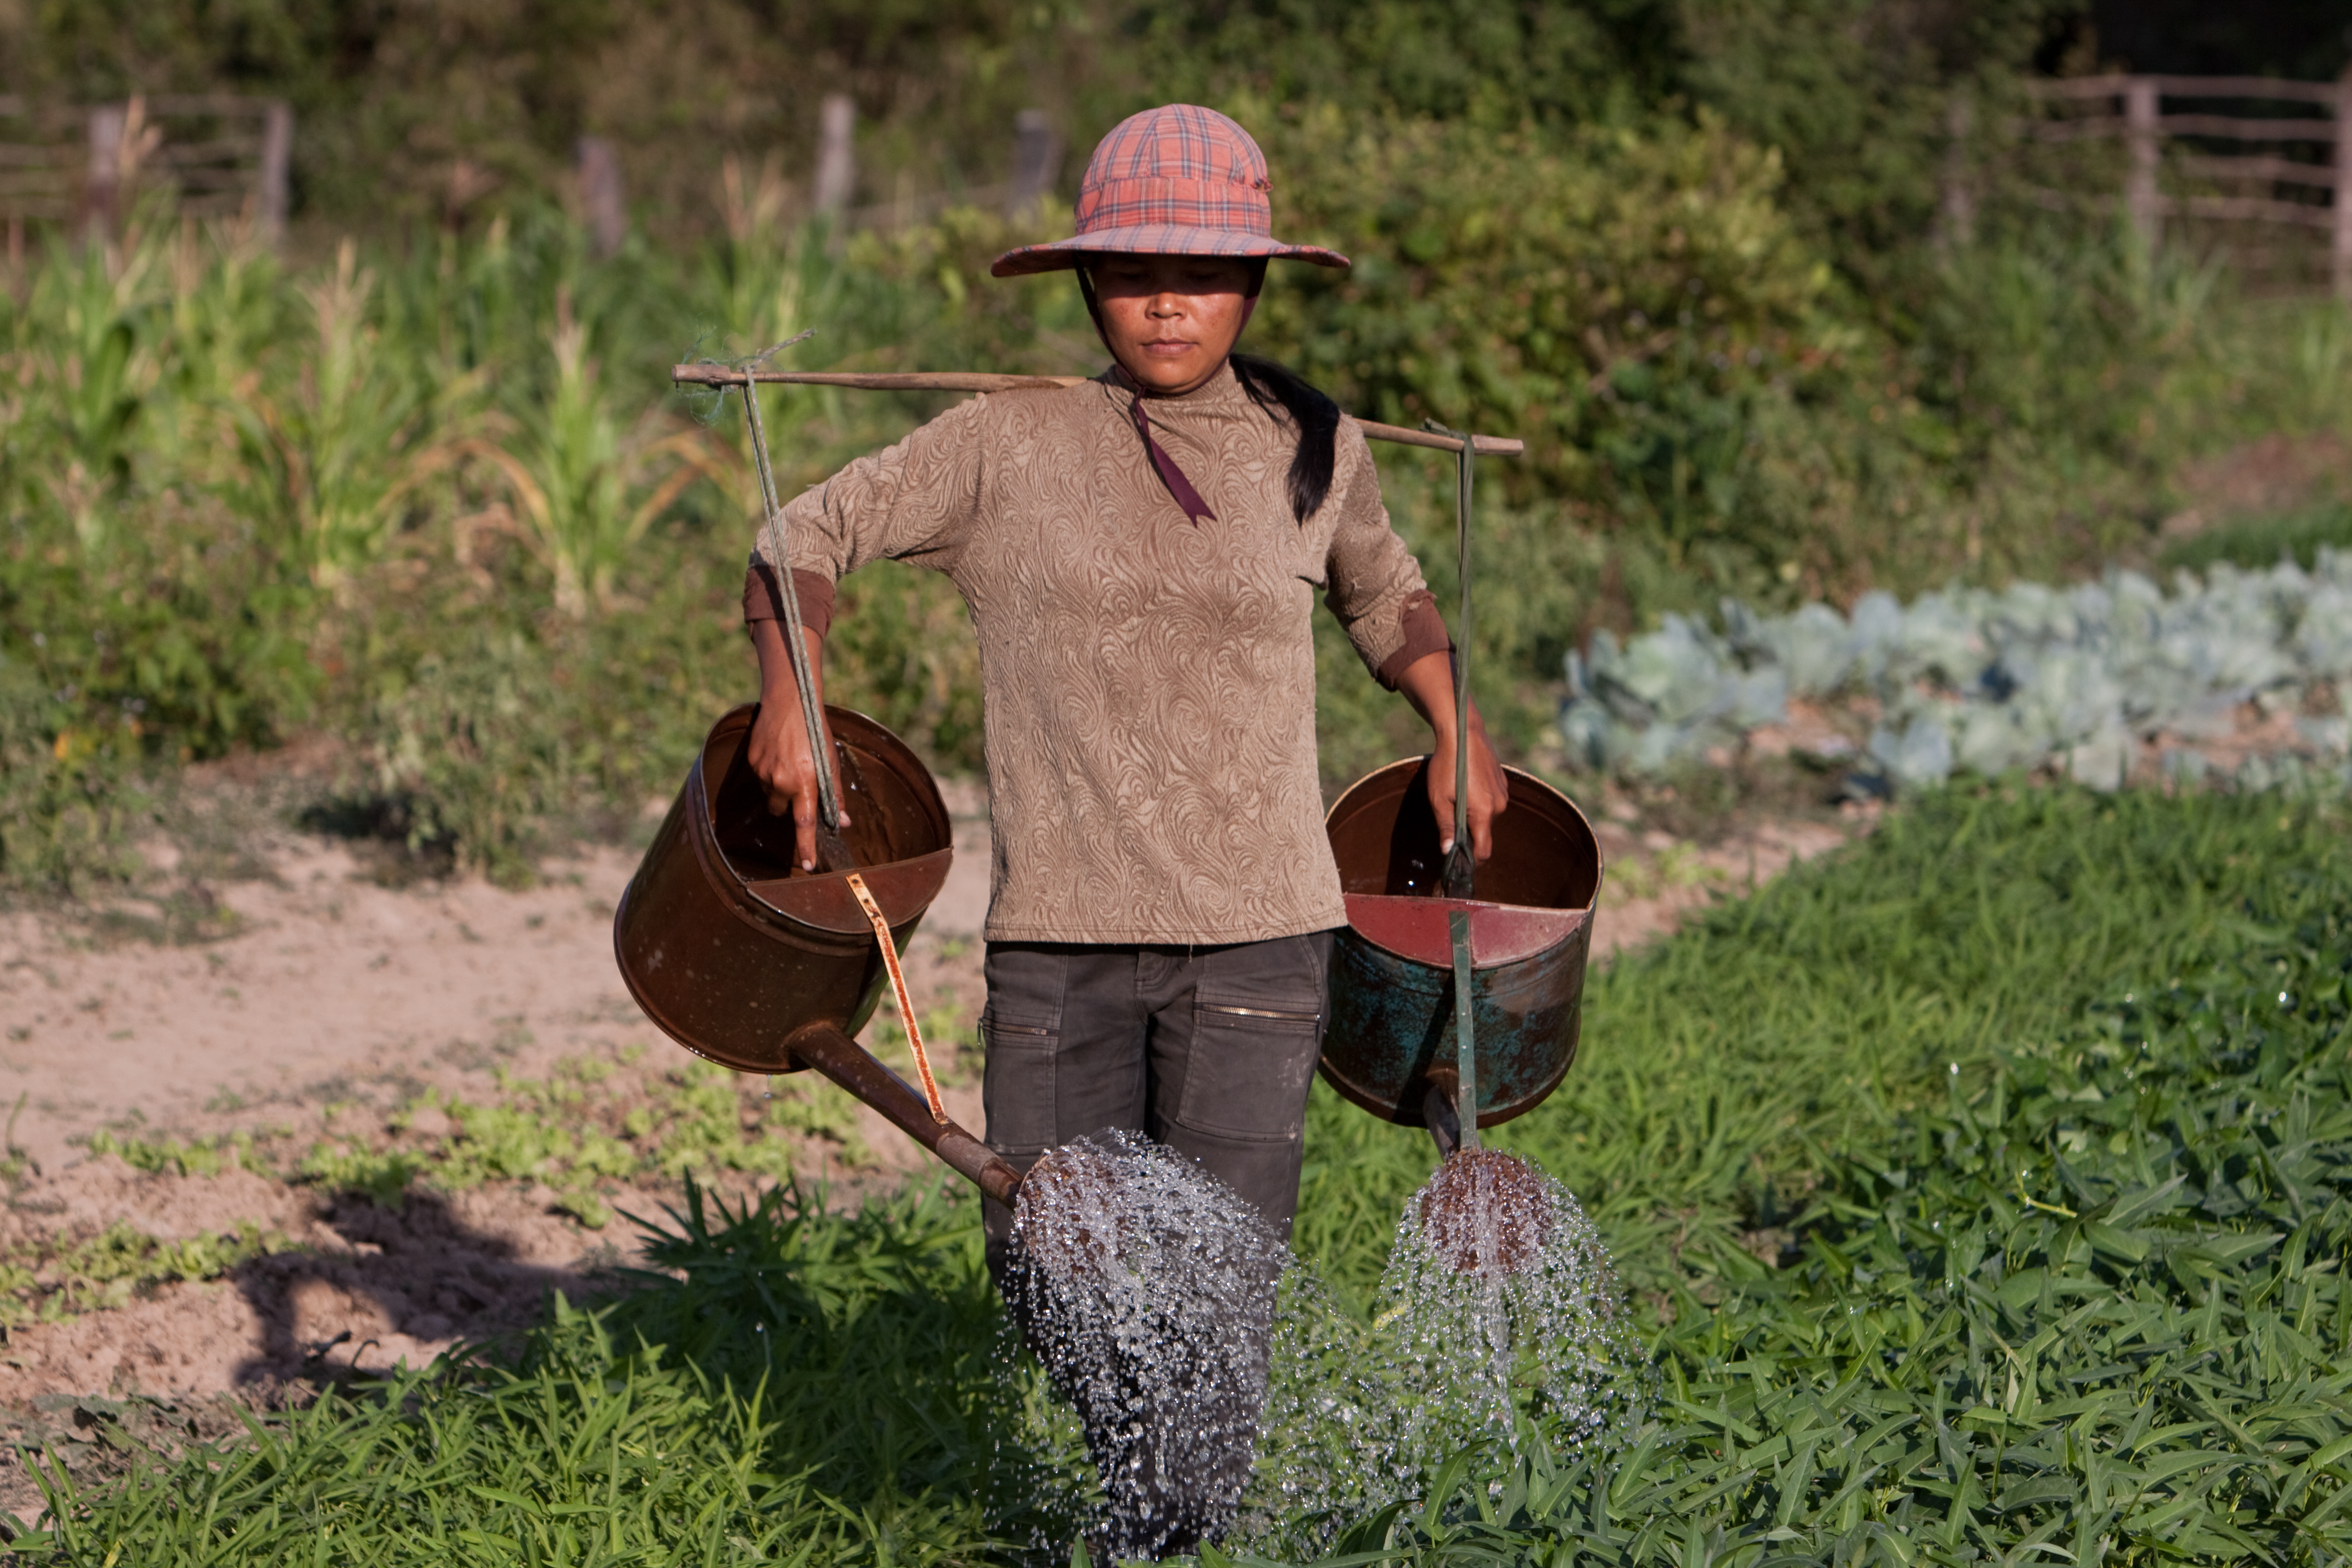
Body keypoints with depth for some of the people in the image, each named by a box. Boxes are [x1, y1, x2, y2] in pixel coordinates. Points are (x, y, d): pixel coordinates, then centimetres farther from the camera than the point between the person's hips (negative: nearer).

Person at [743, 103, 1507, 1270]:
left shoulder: (1313, 451, 8)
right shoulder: (1007, 445, 1)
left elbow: (1381, 589, 29)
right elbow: (812, 530, 9)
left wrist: (1456, 732, 15)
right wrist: (788, 698, -7)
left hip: (1256, 936, 0)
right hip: (1057, 936, 0)